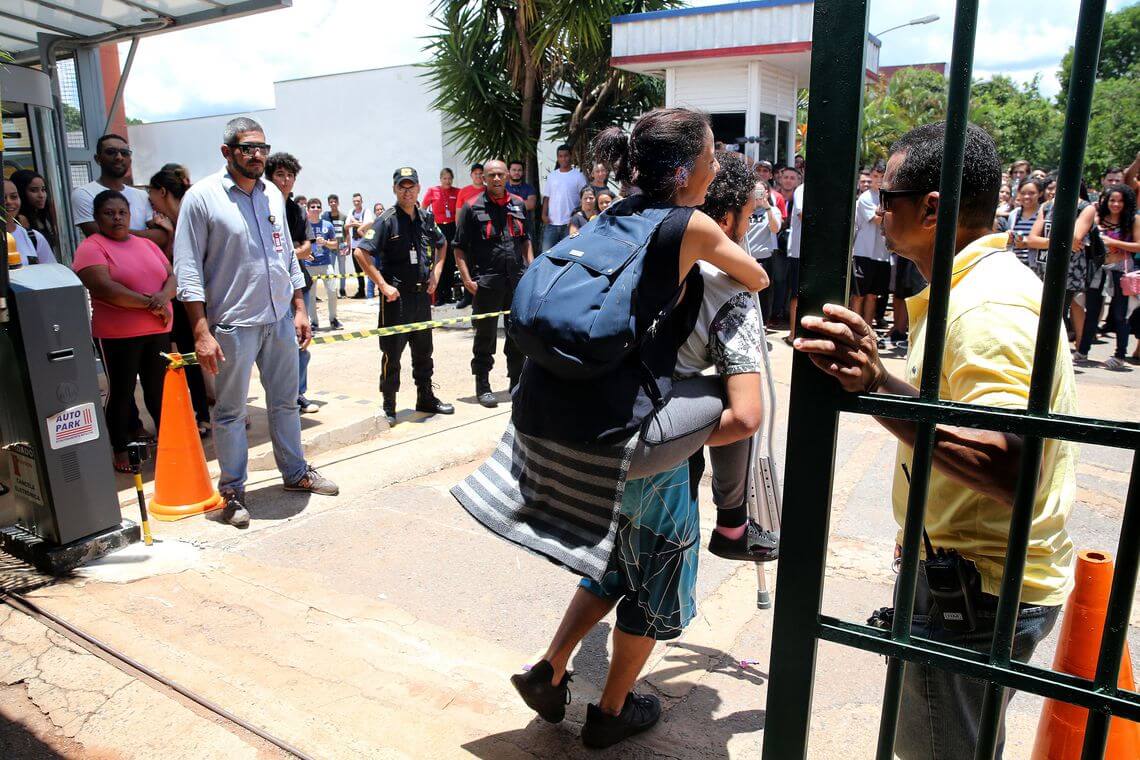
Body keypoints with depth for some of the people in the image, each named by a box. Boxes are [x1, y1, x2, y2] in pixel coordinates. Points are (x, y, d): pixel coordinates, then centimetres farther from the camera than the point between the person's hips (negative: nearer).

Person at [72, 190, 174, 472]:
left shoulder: (146, 244, 14)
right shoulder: (91, 247, -5)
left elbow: (172, 275, 8)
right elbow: (105, 288, -18)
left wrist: (164, 295, -14)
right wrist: (150, 304, -17)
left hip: (158, 330, 5)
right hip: (118, 335, -5)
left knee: (158, 389, 13)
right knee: (121, 393, 5)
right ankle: (120, 451, 18)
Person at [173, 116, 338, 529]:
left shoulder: (273, 194, 9)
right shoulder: (201, 197, -9)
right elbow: (187, 269, -11)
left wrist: (299, 309, 12)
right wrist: (202, 332, -16)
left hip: (280, 319, 6)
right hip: (232, 325, -5)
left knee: (285, 401, 17)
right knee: (231, 412, 5)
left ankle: (296, 472, 32)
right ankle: (232, 491, 18)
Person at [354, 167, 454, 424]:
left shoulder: (426, 217, 7)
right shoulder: (387, 220, -11)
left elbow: (442, 244, 25)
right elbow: (361, 252, -17)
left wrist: (436, 273, 11)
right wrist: (383, 285, -18)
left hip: (422, 294, 6)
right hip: (396, 296, -6)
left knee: (424, 351, 16)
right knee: (392, 353, 1)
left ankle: (425, 398, 30)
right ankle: (389, 407, 11)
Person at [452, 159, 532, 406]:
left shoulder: (518, 204, 12)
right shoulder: (472, 207, -3)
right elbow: (459, 248, -4)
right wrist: (467, 279, -13)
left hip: (518, 279, 5)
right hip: (486, 282, -4)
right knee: (485, 335, 4)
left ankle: (517, 381, 27)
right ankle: (482, 386, 15)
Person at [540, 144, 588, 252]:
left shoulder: (578, 176, 1)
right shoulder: (551, 176, 13)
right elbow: (547, 197, 15)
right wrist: (544, 214, 1)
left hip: (569, 223, -3)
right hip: (551, 222, 3)